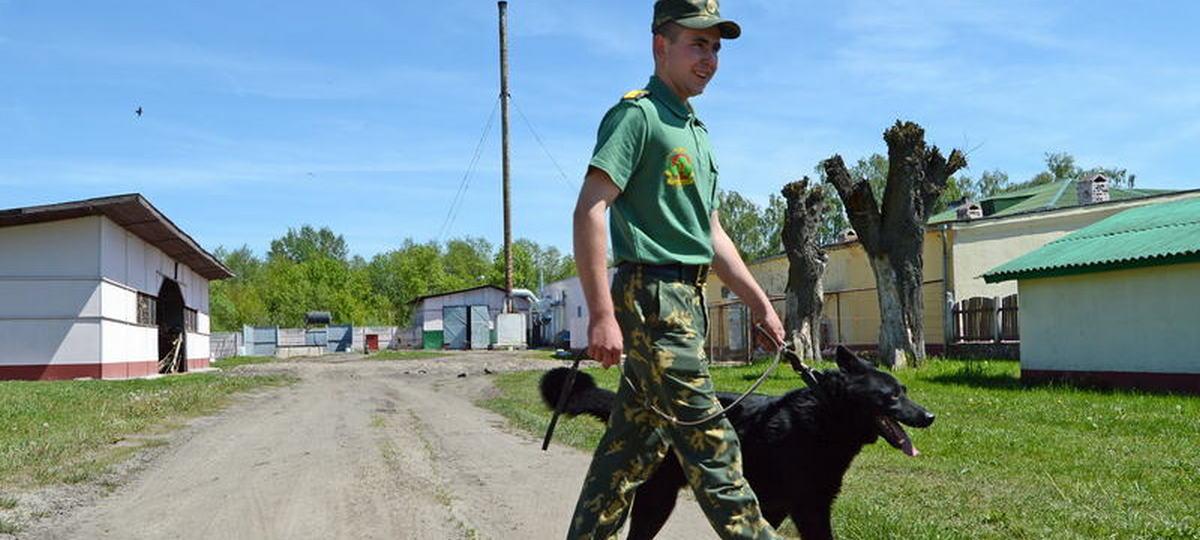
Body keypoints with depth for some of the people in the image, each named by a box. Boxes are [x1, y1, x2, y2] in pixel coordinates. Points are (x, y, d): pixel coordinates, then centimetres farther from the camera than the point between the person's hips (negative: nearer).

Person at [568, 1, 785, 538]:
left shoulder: (695, 130, 21)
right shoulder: (637, 114, -7)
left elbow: (711, 234, 24)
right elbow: (589, 211, -16)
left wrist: (760, 304, 21)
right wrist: (602, 314, -23)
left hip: (686, 301, 9)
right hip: (653, 295, -9)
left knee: (635, 443, 12)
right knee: (709, 443, -6)